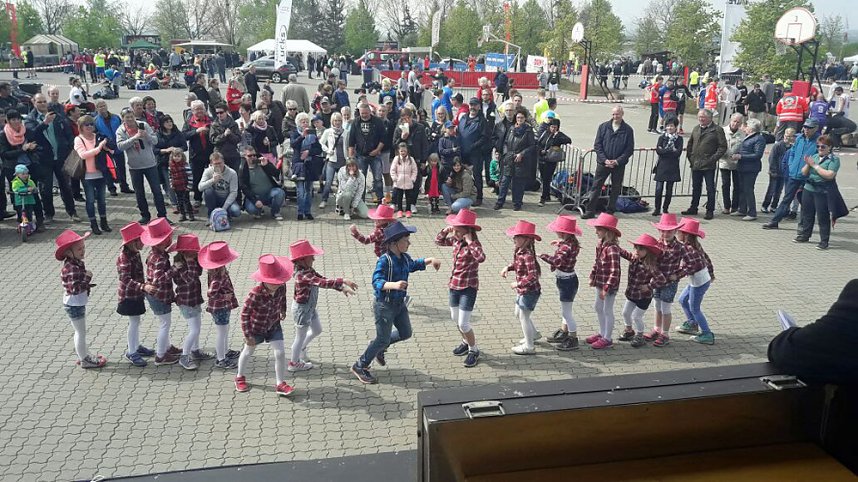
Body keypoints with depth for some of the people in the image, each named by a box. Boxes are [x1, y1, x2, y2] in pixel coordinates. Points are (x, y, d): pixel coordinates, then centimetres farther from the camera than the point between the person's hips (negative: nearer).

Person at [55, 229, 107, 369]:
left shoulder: (77, 263, 2)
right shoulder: (71, 268, -27)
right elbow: (75, 288, -32)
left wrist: (87, 284, 1)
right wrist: (87, 277, -26)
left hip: (78, 304, 9)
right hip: (74, 305, -9)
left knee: (80, 331, 22)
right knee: (81, 332, 4)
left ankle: (83, 355, 37)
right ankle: (84, 360, 17)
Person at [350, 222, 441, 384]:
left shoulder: (405, 258, 0)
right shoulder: (384, 260, -23)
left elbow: (413, 265, 24)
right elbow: (376, 282, -32)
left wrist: (430, 260, 11)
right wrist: (393, 285, -49)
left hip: (400, 304, 8)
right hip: (384, 305, -8)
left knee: (405, 333, 18)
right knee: (383, 339, 2)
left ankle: (378, 347, 41)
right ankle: (360, 366, 21)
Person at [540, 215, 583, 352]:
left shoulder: (566, 247, -27)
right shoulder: (571, 242, 1)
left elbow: (557, 260, -39)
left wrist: (543, 256, -30)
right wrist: (560, 243, 23)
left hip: (567, 281, -10)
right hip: (565, 279, 10)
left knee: (566, 312, 0)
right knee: (565, 309, 23)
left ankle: (573, 339, 11)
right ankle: (563, 333, 38)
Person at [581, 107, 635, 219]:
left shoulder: (628, 130, -1)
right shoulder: (603, 127, 1)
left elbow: (629, 149, -1)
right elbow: (597, 145, 1)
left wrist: (617, 161, -12)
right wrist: (604, 160, -10)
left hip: (619, 164, 0)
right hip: (603, 162, 0)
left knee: (616, 188, 8)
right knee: (596, 186, -1)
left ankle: (610, 210, 19)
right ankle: (590, 211, 2)